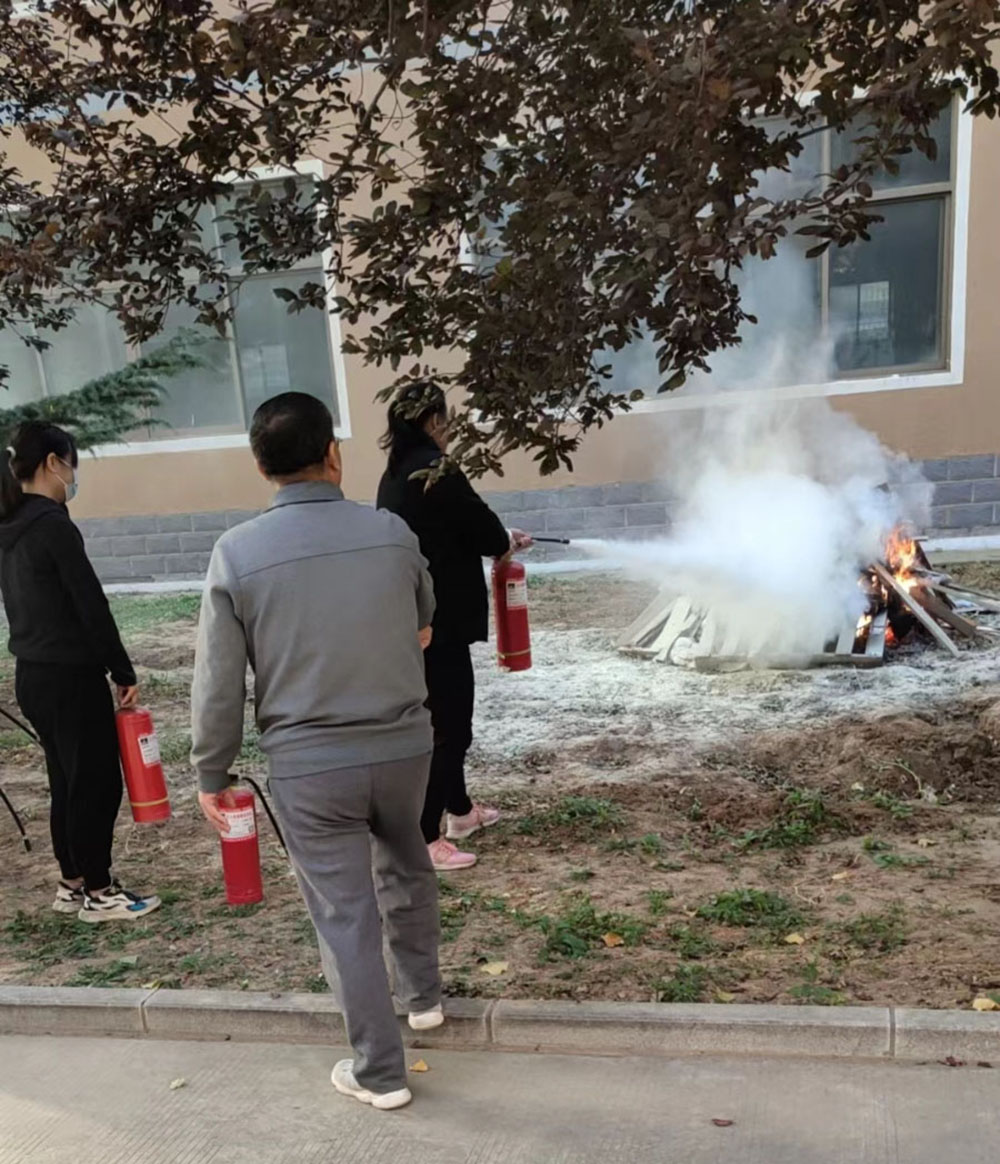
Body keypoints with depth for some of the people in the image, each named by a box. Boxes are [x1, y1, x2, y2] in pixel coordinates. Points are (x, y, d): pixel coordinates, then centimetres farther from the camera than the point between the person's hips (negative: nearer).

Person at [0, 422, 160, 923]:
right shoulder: (52, 525, -18)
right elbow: (91, 607, -18)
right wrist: (124, 672, -9)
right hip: (69, 677, -9)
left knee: (68, 781, 18)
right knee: (97, 781, 3)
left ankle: (72, 883, 28)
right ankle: (98, 893, 13)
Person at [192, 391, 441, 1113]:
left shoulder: (237, 552, -11)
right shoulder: (392, 532, -5)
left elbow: (218, 681, -7)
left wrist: (212, 772, 7)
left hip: (307, 764, -2)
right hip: (403, 746, 3)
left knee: (345, 915, 9)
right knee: (406, 868, 27)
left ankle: (380, 1073, 23)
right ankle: (423, 995, 45)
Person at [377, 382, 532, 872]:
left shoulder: (395, 475, 12)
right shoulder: (435, 471, -18)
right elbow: (478, 523, -12)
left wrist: (500, 537, 27)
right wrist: (506, 543, 10)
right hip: (439, 618, -10)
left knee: (445, 716, 21)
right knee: (445, 724, -2)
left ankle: (460, 810, 36)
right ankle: (424, 839, 4)